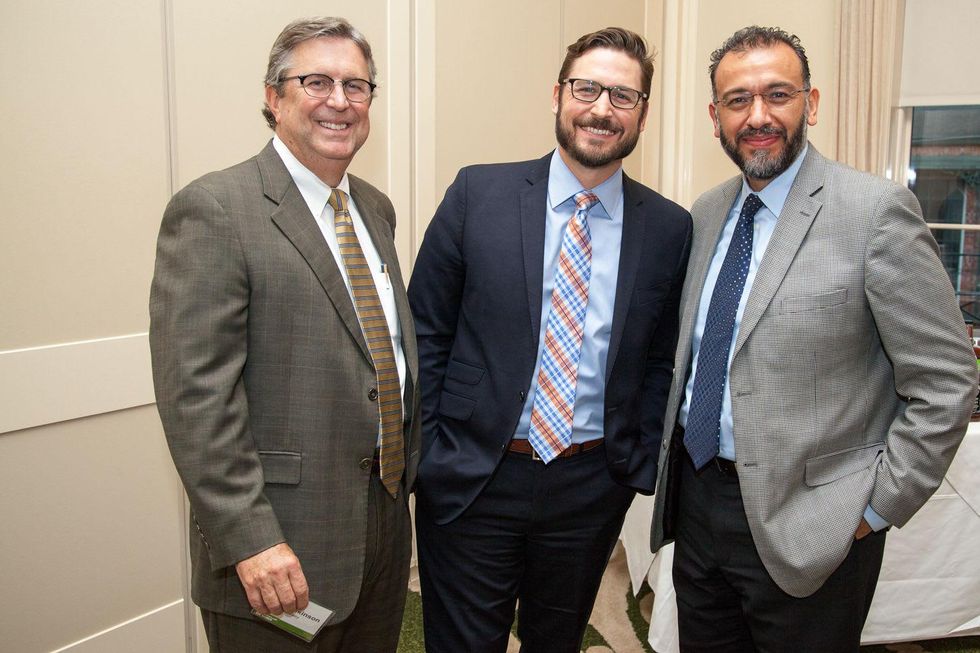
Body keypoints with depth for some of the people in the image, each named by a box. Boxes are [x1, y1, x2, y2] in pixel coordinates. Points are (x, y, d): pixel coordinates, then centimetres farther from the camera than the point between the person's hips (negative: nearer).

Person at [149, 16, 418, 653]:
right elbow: (195, 395, -20)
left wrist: (406, 468, 14)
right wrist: (250, 540, -22)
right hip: (284, 537, -7)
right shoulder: (212, 211, -14)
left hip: (386, 519, 7)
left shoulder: (375, 207, 11)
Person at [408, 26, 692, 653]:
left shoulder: (670, 228, 0)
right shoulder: (479, 193, -5)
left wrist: (641, 462, 0)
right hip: (471, 481, -1)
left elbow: (663, 360, 7)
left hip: (593, 485, 2)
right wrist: (422, 454, -4)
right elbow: (427, 329, -2)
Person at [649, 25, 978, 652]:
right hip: (696, 500, 6)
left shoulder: (876, 211, -14)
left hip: (804, 525, -5)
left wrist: (878, 507, -12)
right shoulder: (704, 215, 6)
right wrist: (671, 456, 9)